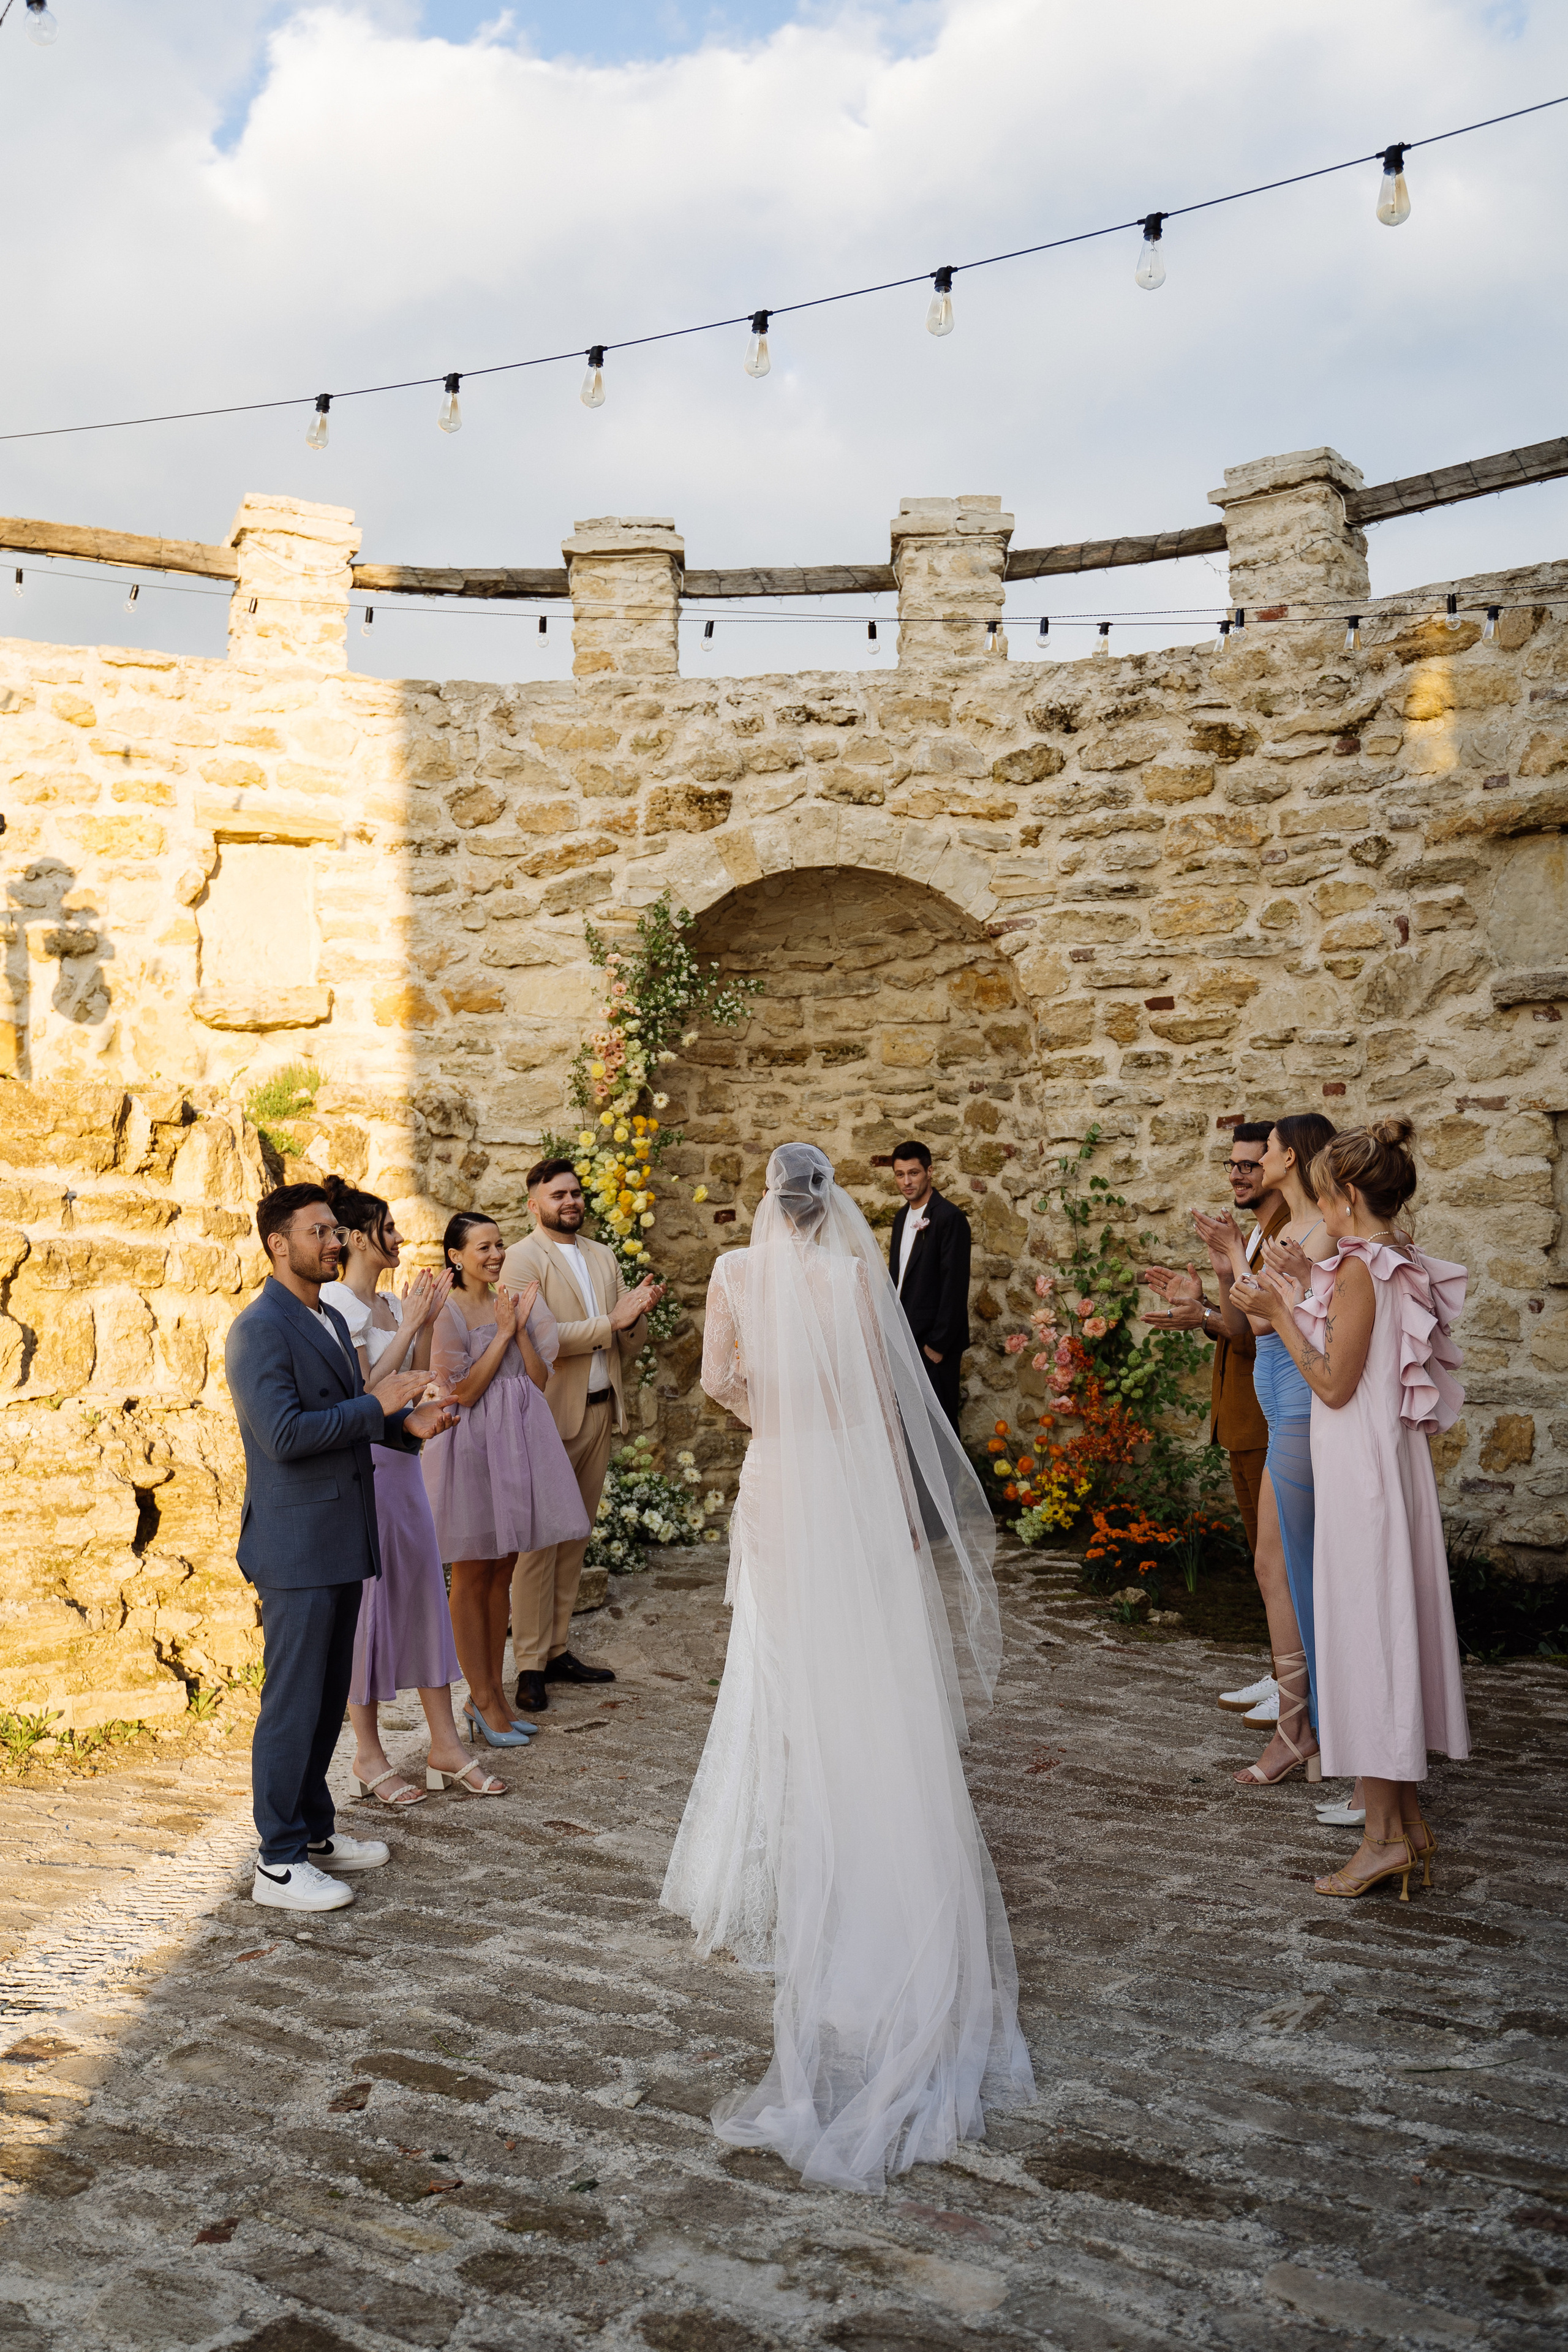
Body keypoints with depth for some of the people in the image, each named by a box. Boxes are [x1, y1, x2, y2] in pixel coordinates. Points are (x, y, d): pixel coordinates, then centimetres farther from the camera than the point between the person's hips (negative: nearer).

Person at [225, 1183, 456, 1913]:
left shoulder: (330, 1320, 15)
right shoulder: (259, 1330, -15)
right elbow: (285, 1434, -25)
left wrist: (406, 1423, 4)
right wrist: (378, 1404, -21)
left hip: (341, 1538, 9)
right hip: (296, 1545, -9)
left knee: (329, 1695, 17)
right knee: (293, 1701, -2)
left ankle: (314, 1831, 29)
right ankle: (279, 1863, 8)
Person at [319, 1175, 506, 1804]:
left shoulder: (391, 1304, 12)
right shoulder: (338, 1304, -13)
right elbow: (364, 1393, -17)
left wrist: (427, 1322, 4)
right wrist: (408, 1326, -14)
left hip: (402, 1460, 8)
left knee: (426, 1591, 9)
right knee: (369, 1598, 1)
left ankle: (445, 1747, 17)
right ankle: (368, 1755, 14)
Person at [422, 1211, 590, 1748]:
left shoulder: (514, 1303, 8)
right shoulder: (449, 1313, -10)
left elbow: (540, 1379, 4)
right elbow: (463, 1391, -16)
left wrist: (522, 1326, -8)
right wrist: (503, 1333, -14)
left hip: (517, 1442, 6)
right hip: (473, 1444, -6)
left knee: (501, 1573, 12)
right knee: (472, 1577, 4)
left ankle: (492, 1693, 21)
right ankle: (484, 1700, 12)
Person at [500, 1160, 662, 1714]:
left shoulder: (603, 1257, 16)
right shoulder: (522, 1259, -5)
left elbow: (628, 1344, 16)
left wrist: (638, 1314, -6)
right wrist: (609, 1322, -17)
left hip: (599, 1411, 6)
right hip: (548, 1415, -6)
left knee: (575, 1537, 11)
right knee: (538, 1541, -2)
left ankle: (558, 1650, 19)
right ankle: (530, 1665, 3)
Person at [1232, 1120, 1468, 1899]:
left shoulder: (1359, 1270, -17)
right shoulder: (1401, 1266, 10)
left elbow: (1334, 1384, -18)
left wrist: (1280, 1314, -11)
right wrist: (1300, 1296, 16)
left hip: (1359, 1473, -9)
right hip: (1395, 1462, 9)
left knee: (1364, 1633, -3)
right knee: (1396, 1629, 14)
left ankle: (1384, 1836, 4)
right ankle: (1409, 1820, 23)